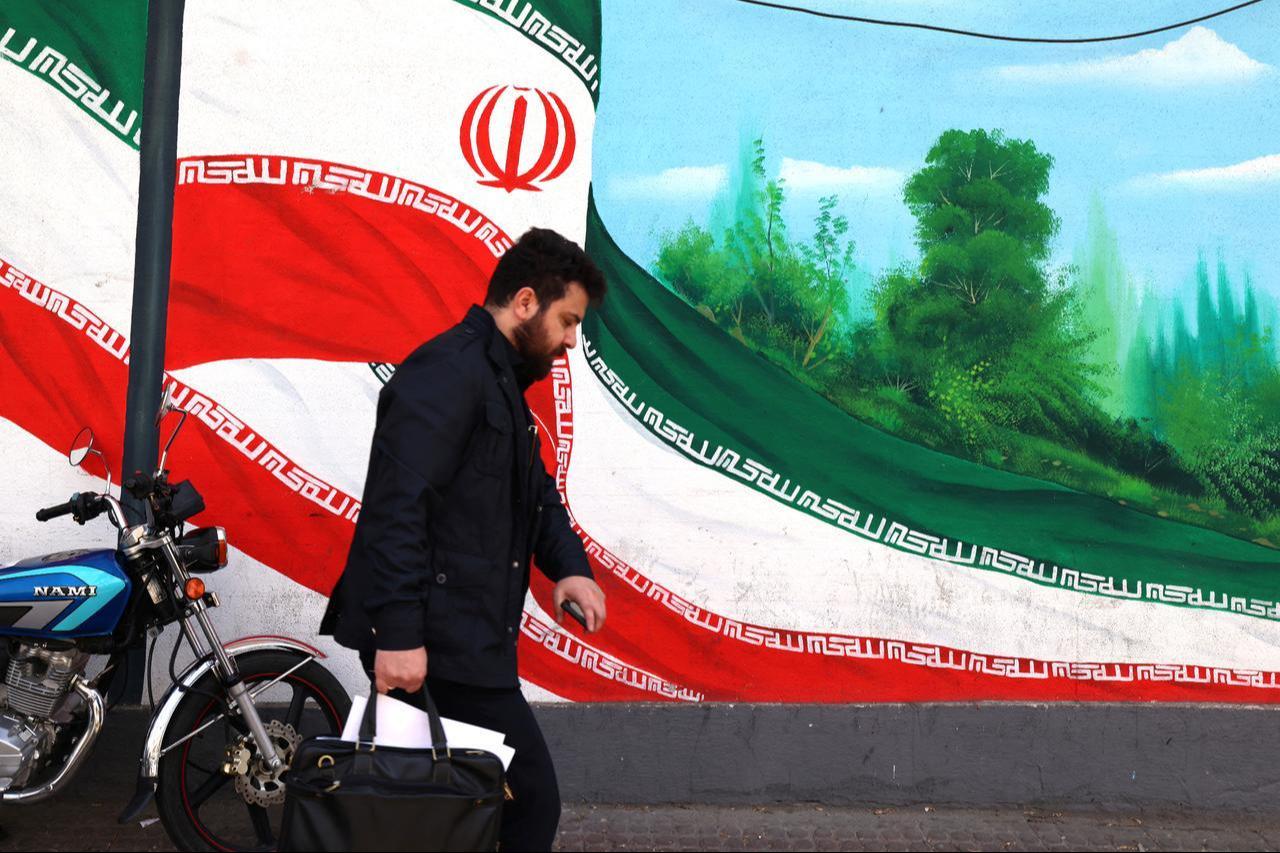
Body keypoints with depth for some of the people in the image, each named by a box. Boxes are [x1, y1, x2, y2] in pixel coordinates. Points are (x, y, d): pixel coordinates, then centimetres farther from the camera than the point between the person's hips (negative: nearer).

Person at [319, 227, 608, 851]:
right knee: (530, 800, -6)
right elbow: (396, 507, -22)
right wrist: (399, 632, -26)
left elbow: (536, 492, 24)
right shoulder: (448, 372, -14)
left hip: (465, 637, 10)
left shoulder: (501, 381, 21)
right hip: (429, 643, -10)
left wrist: (569, 566, 5)